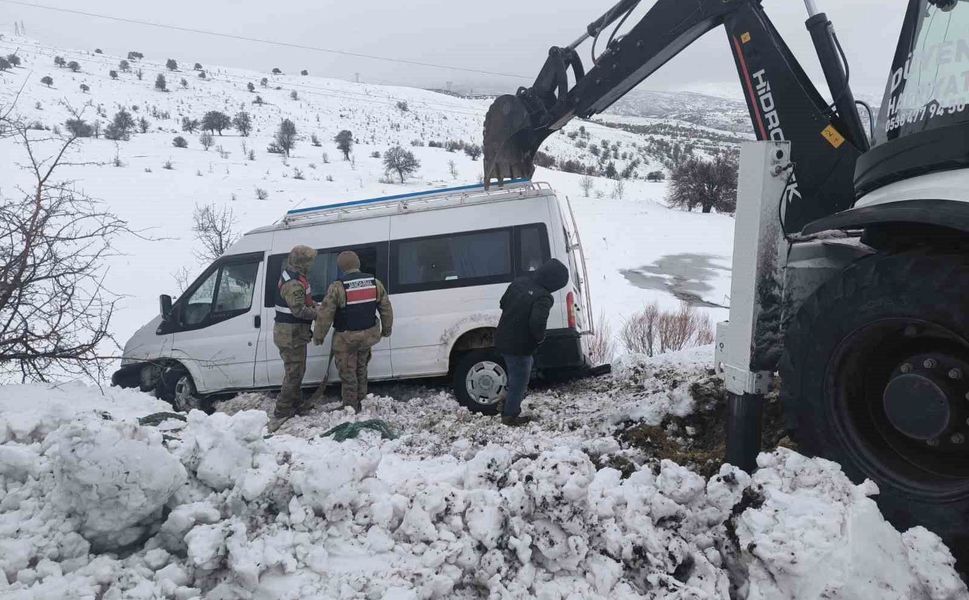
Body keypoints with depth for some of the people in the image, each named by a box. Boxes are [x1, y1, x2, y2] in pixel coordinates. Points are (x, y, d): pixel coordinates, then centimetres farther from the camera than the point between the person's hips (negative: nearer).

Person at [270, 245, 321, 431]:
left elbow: (301, 300, 21)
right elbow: (299, 310, -29)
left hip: (288, 332, 10)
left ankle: (296, 403, 33)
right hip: (291, 334, -10)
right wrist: (317, 312, -15)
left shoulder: (291, 276, 11)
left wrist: (314, 305, 4)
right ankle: (280, 414, -4)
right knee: (294, 372, -6)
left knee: (294, 370, 20)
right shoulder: (294, 284, -23)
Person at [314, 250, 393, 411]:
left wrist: (318, 336, -2)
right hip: (368, 335, 5)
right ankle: (360, 400, 33)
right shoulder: (375, 283, -1)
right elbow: (386, 309, 6)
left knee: (348, 374, 10)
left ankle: (351, 408, 18)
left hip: (346, 338, -5)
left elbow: (325, 315, -14)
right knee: (361, 368, 24)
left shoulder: (337, 287, -16)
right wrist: (386, 329, 21)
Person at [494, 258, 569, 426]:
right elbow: (537, 323, -35)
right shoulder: (544, 298, -24)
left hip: (503, 340, 8)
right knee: (519, 380, 14)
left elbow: (503, 303, 11)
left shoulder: (518, 282, 0)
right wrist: (540, 337, -14)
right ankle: (510, 415, 29)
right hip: (519, 346, -8)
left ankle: (509, 402, 38)